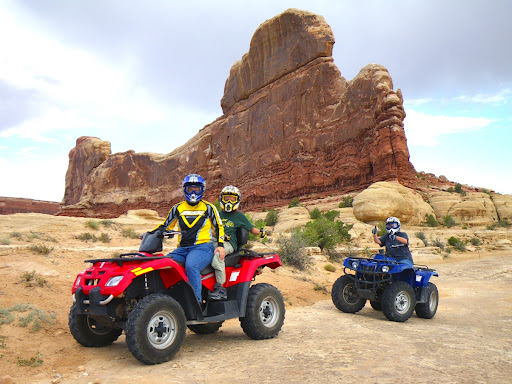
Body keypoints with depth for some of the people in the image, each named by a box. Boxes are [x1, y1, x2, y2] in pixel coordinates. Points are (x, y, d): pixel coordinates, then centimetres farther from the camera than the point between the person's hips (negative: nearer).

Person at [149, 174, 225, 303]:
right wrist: (149, 234, 6)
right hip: (182, 249, 5)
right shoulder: (177, 208, 17)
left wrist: (220, 245, -2)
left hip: (202, 247, -4)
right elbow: (165, 226, 22)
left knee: (191, 266, -34)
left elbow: (219, 227, 12)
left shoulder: (208, 208, 10)